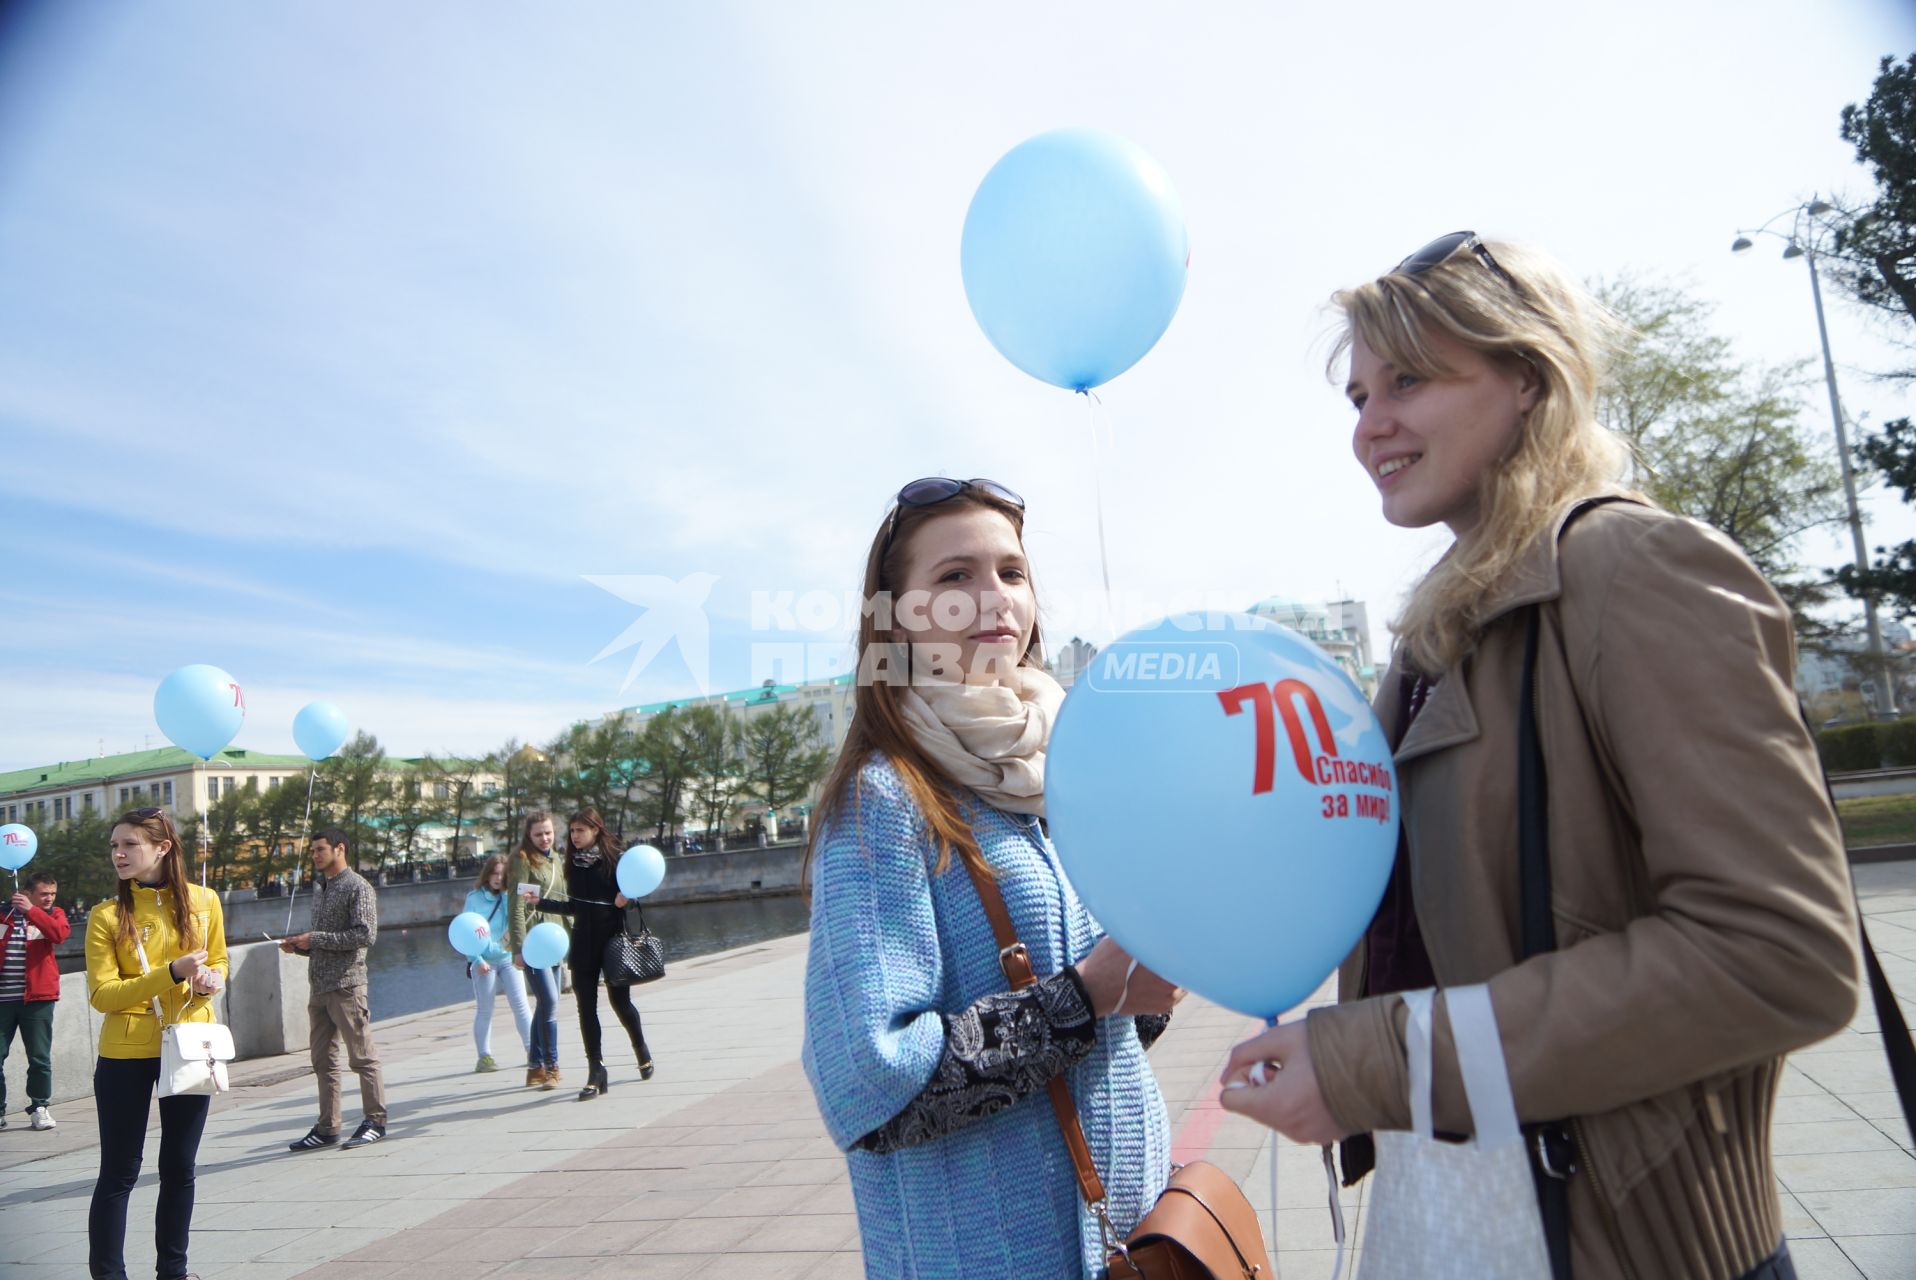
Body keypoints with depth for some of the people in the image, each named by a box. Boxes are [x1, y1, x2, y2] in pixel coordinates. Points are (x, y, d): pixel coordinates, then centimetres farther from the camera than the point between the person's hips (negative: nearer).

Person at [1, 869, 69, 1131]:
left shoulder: (53, 915, 5)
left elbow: (60, 933, -16)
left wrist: (31, 910, -20)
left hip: (37, 998, -2)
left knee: (40, 1058, 2)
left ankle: (39, 1107, 14)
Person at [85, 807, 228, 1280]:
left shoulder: (203, 901, 1)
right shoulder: (106, 916, -6)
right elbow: (101, 995, -11)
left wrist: (211, 980, -9)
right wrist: (172, 973, -22)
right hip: (125, 1054, -2)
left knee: (179, 1167, 12)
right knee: (119, 1173, 2)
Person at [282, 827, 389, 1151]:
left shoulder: (358, 887, -8)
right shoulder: (319, 888, 17)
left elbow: (365, 934, -17)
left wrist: (315, 939, -15)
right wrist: (300, 945, 3)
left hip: (346, 984, -8)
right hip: (318, 986, 8)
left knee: (362, 1057, -2)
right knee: (323, 1060, 11)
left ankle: (375, 1122, 6)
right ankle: (327, 1128, 18)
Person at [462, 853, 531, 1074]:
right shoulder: (474, 898, -2)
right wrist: (477, 960, -12)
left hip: (509, 958, 2)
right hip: (485, 962, -1)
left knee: (521, 1005, -2)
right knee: (484, 1010, 5)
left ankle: (532, 1050, 5)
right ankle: (484, 1056, 14)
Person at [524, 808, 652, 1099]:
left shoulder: (614, 860, -8)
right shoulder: (573, 864, 7)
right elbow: (574, 907, 15)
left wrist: (624, 901, -26)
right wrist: (541, 902, 9)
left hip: (612, 940, -4)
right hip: (583, 943, 4)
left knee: (620, 1001, 5)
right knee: (586, 1007, 0)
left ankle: (641, 1050, 32)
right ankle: (596, 1073, 4)